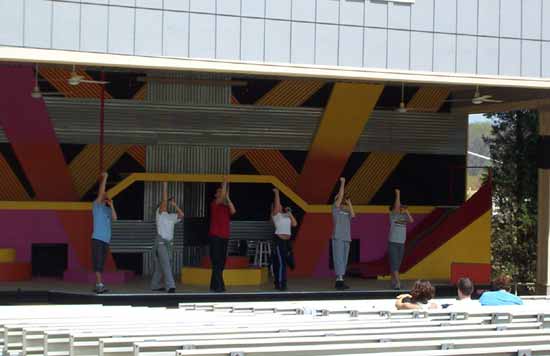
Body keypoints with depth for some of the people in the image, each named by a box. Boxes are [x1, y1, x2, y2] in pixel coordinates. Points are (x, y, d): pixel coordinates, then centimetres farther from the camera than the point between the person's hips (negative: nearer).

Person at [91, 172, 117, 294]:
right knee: (97, 262, -9)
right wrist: (104, 178, -11)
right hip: (97, 238, -6)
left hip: (106, 239, 6)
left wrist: (112, 206, -6)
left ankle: (98, 285, 9)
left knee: (101, 263, 7)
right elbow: (100, 192, -11)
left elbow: (114, 218, 0)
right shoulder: (96, 205, 1)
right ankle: (100, 284, -13)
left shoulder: (108, 209, 15)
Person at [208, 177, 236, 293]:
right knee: (217, 262, -9)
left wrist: (227, 198, -3)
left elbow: (233, 211, -6)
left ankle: (214, 286, 14)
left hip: (225, 237, 6)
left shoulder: (227, 206, 14)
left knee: (221, 262, 7)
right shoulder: (214, 204, 1)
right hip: (215, 236, -6)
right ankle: (219, 286, -12)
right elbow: (221, 197, -17)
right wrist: (224, 183, -9)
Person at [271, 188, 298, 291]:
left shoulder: (286, 215, 16)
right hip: (279, 240, -7)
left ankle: (278, 283, 16)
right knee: (280, 262, -12)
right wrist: (276, 193, -12)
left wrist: (289, 213, 8)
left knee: (283, 262, 9)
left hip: (287, 241, 7)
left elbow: (294, 224, 9)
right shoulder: (275, 214, -1)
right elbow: (276, 204, -15)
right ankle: (280, 284, -12)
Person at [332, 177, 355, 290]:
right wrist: (342, 183, -7)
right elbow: (340, 196, -8)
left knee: (344, 260, 5)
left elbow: (353, 215, -3)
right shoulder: (335, 208, 2)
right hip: (338, 237, -6)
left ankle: (339, 281, 7)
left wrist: (349, 203, -1)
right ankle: (340, 280, -16)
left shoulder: (347, 211, 17)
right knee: (339, 259, -12)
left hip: (347, 238, 6)